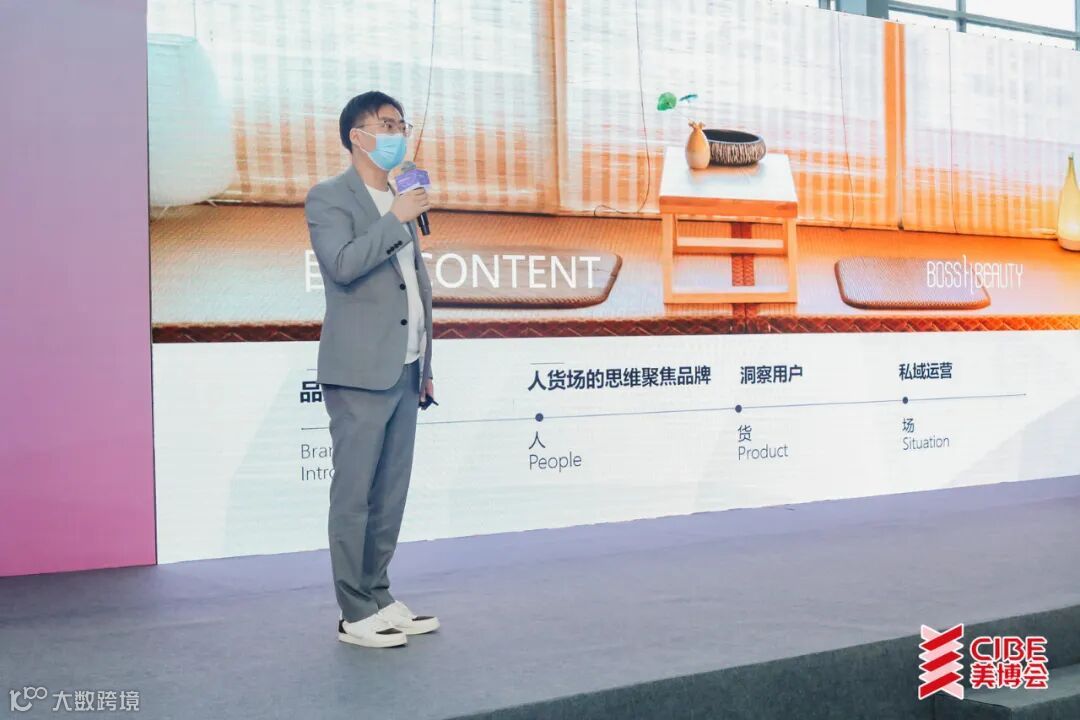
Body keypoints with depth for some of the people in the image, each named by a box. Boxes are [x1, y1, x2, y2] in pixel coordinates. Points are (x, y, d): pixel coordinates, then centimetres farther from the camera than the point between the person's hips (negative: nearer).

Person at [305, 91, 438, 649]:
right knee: (354, 495, -3)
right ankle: (355, 614, 4)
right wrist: (397, 219, -17)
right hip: (360, 374, -7)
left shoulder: (400, 205, 20)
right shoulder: (329, 199, -3)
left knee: (390, 495, 10)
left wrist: (425, 366, 20)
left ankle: (379, 598, 19)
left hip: (403, 373, 7)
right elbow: (341, 264, -20)